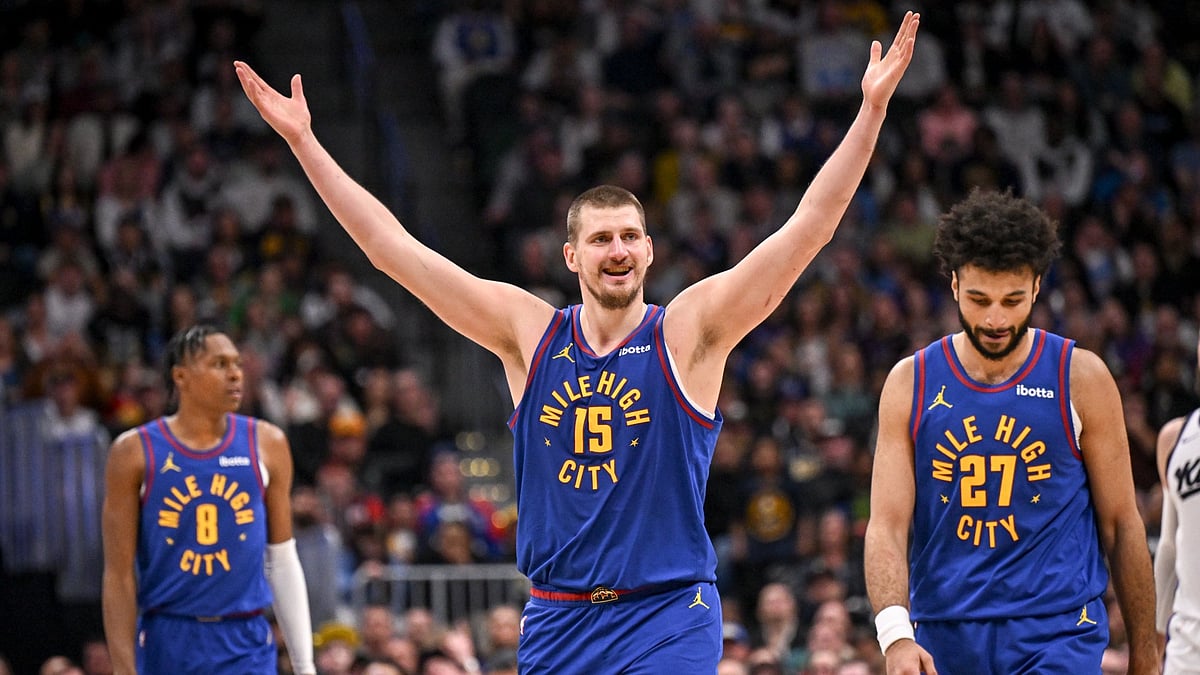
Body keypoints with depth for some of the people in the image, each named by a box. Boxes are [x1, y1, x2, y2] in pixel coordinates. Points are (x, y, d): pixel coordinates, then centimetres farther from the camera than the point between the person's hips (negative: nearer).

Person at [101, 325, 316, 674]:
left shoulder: (266, 444, 4)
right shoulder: (135, 452, -2)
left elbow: (283, 560, 9)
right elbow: (119, 575, -2)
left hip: (246, 645, 1)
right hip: (168, 643, -1)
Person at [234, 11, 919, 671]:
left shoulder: (688, 331, -3)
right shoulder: (528, 332, 3)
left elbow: (809, 226, -10)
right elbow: (393, 246, 4)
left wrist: (872, 110, -18)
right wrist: (303, 141, 2)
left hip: (669, 618, -3)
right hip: (557, 620, 3)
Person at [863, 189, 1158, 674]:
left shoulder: (1081, 379, 0)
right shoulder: (910, 384, 3)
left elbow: (1121, 524, 5)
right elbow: (886, 526, -3)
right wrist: (895, 634, -20)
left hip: (1058, 635, -2)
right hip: (943, 635, 3)